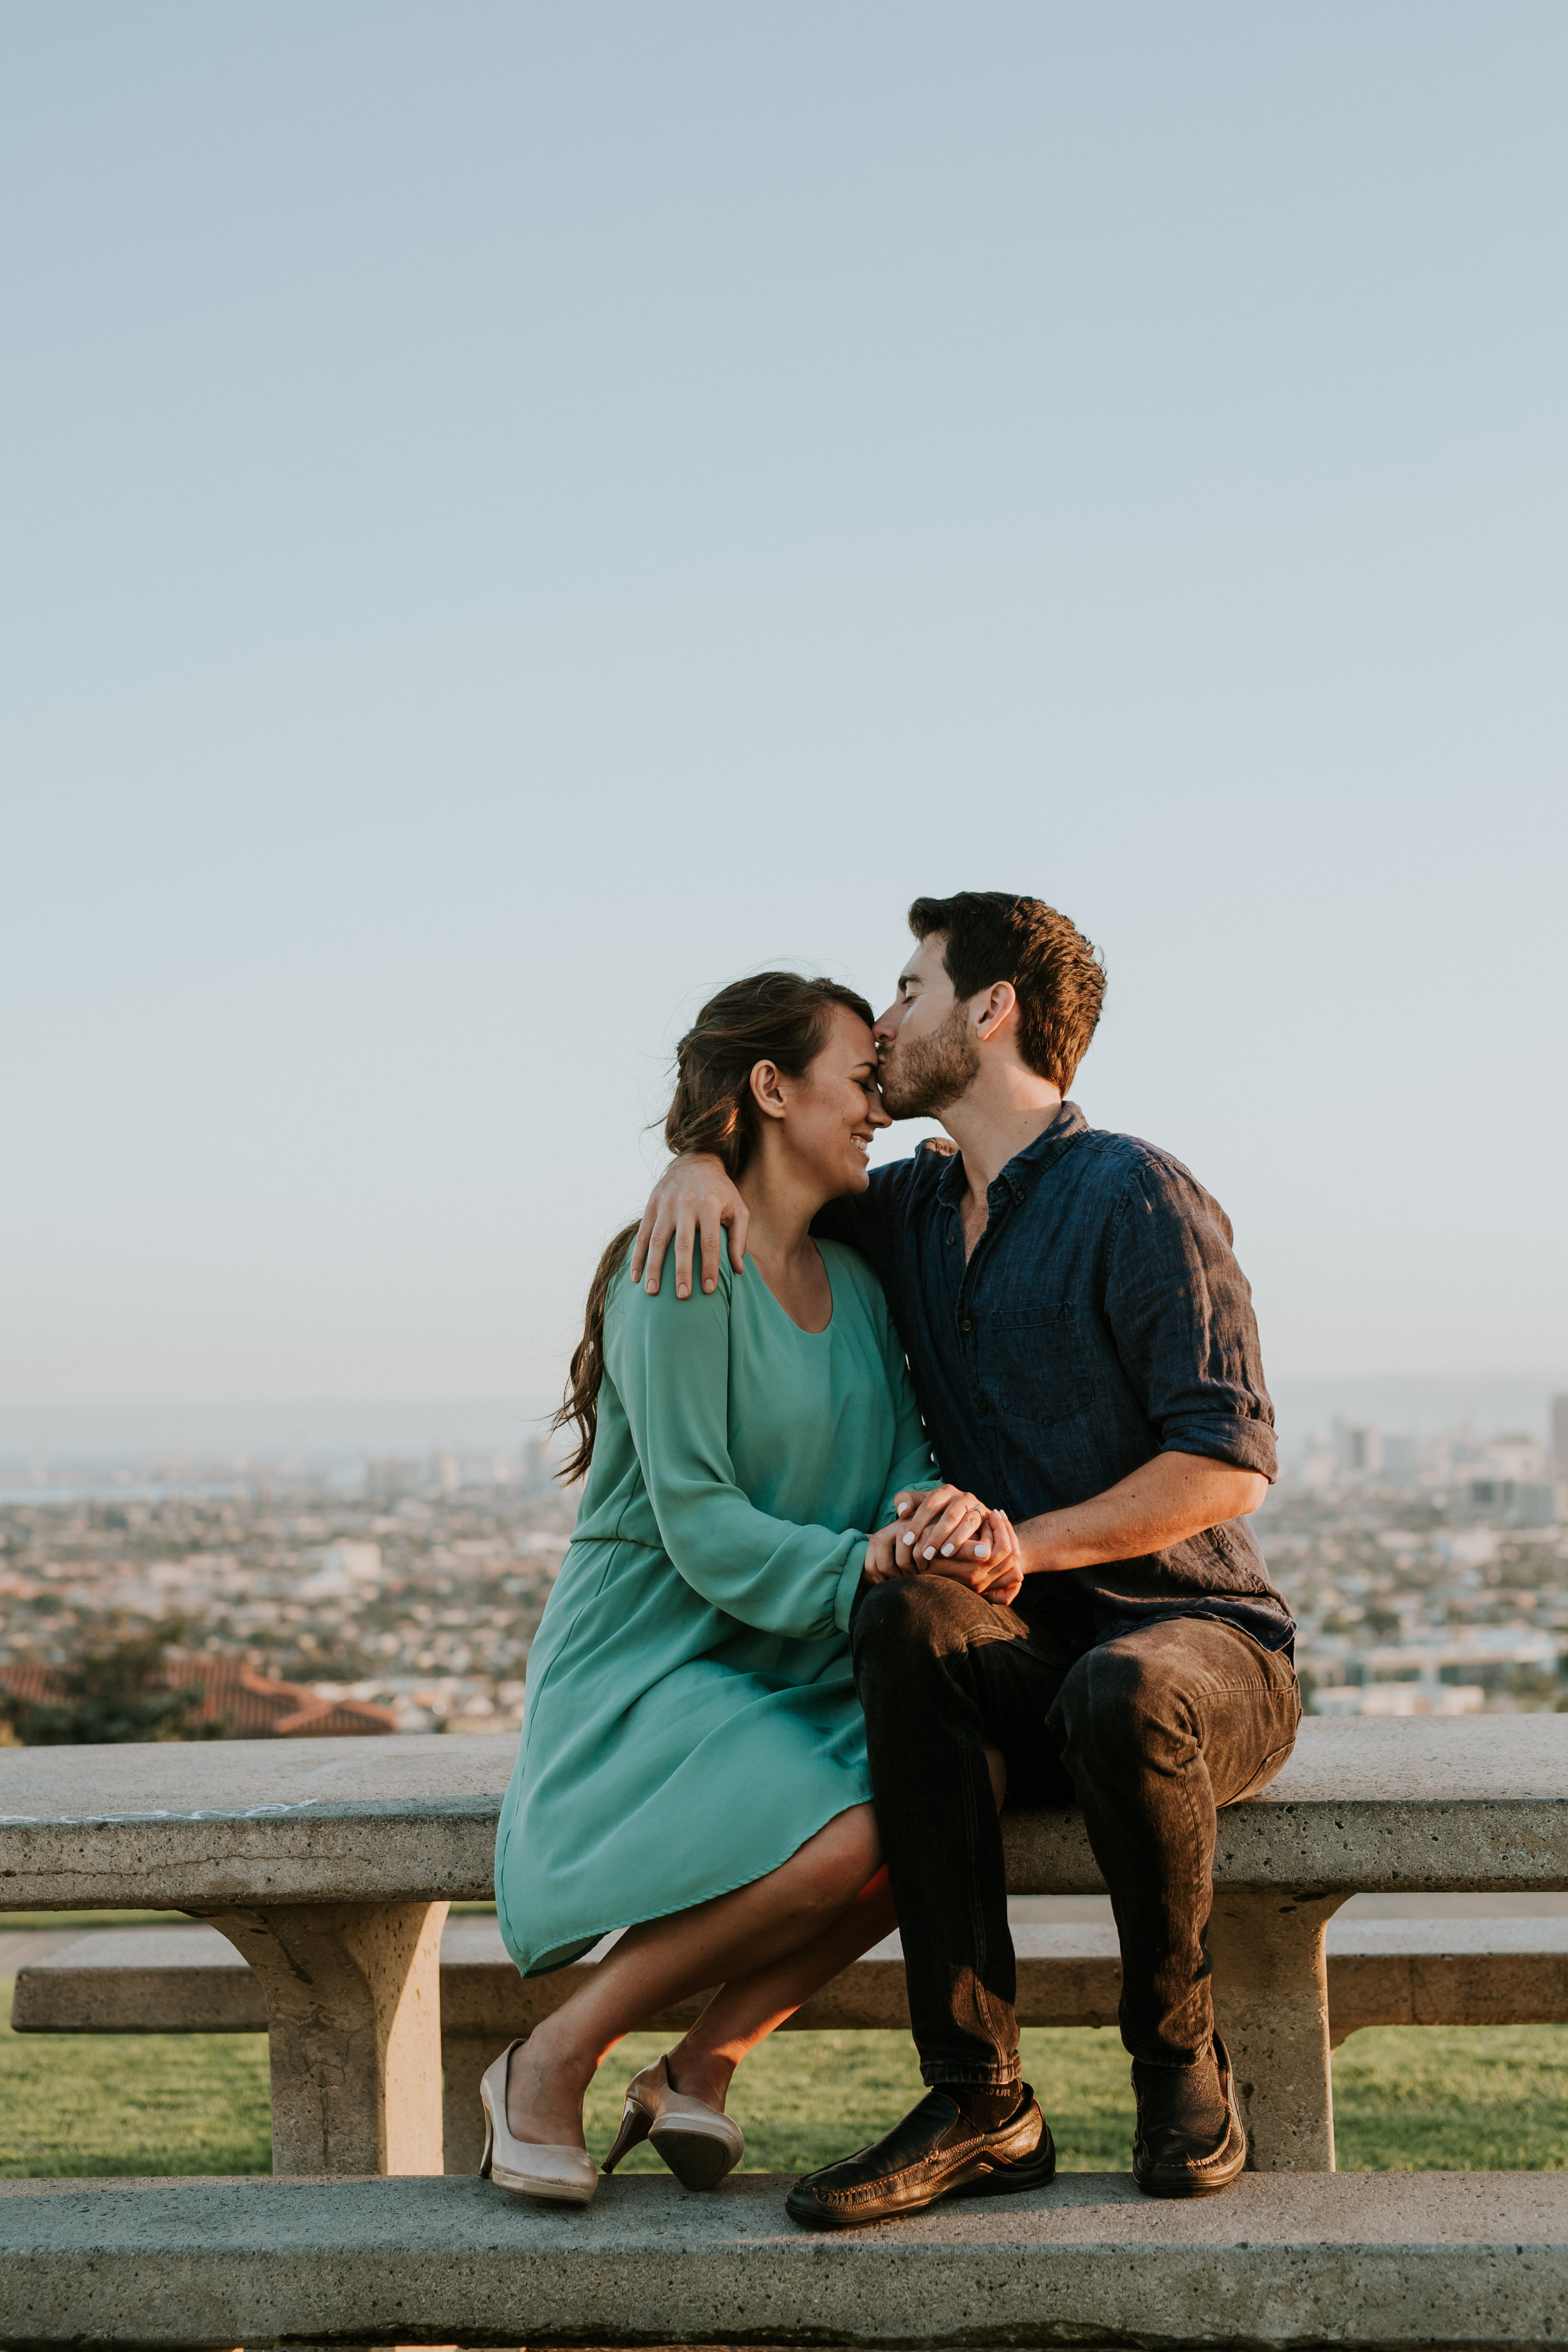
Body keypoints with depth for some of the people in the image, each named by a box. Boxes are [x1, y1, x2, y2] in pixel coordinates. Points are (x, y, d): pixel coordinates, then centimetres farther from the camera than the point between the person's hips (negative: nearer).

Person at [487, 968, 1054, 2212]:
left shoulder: (854, 1280, 14)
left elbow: (903, 1458, 3)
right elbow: (696, 1520, -17)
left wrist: (953, 1517, -20)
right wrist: (859, 1568, -28)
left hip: (796, 1674, 7)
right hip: (649, 1662, -7)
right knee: (836, 1845, -32)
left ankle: (702, 2067, -7)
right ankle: (553, 2062, -11)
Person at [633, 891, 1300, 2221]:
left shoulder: (1136, 1198, -9)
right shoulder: (914, 1212, 13)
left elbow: (1229, 1462, -15)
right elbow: (768, 1146, 29)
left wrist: (1030, 1539, -26)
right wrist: (699, 1162, 4)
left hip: (1202, 1641, -5)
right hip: (1028, 1665, 5)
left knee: (1122, 1695, -40)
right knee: (908, 1612, -30)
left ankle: (1179, 2057, -12)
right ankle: (971, 2088, -30)